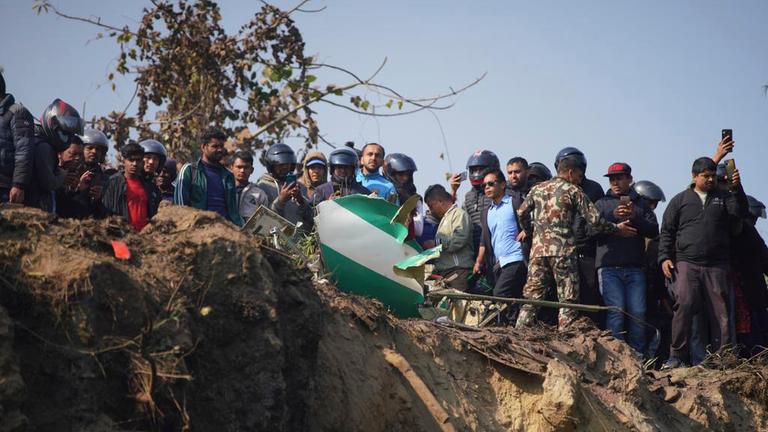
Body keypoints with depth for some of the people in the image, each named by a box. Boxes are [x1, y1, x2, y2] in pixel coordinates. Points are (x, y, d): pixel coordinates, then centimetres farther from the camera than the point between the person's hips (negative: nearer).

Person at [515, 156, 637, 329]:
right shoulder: (573, 191, 0)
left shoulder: (537, 189, 14)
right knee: (567, 300, 1)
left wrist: (528, 230, 27)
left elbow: (522, 212, 10)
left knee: (532, 295, 6)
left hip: (538, 249, 5)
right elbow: (595, 220, -5)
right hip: (563, 251, -4)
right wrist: (616, 228, 8)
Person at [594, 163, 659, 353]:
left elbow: (654, 230, 5)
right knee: (616, 310, -13)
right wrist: (613, 216, -13)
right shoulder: (602, 204, 15)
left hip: (634, 268, 1)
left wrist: (634, 217, -9)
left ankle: (638, 355, -1)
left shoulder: (640, 204, 18)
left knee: (638, 312, -6)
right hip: (609, 267, -1)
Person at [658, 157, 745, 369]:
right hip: (686, 264, -1)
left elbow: (737, 221, 1)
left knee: (720, 310, -3)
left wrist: (736, 190, -3)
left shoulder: (724, 198, 17)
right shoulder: (680, 200, 15)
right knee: (684, 305, -17)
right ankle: (677, 355, -12)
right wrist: (664, 257, 0)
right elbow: (667, 231, 13)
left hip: (717, 266, 1)